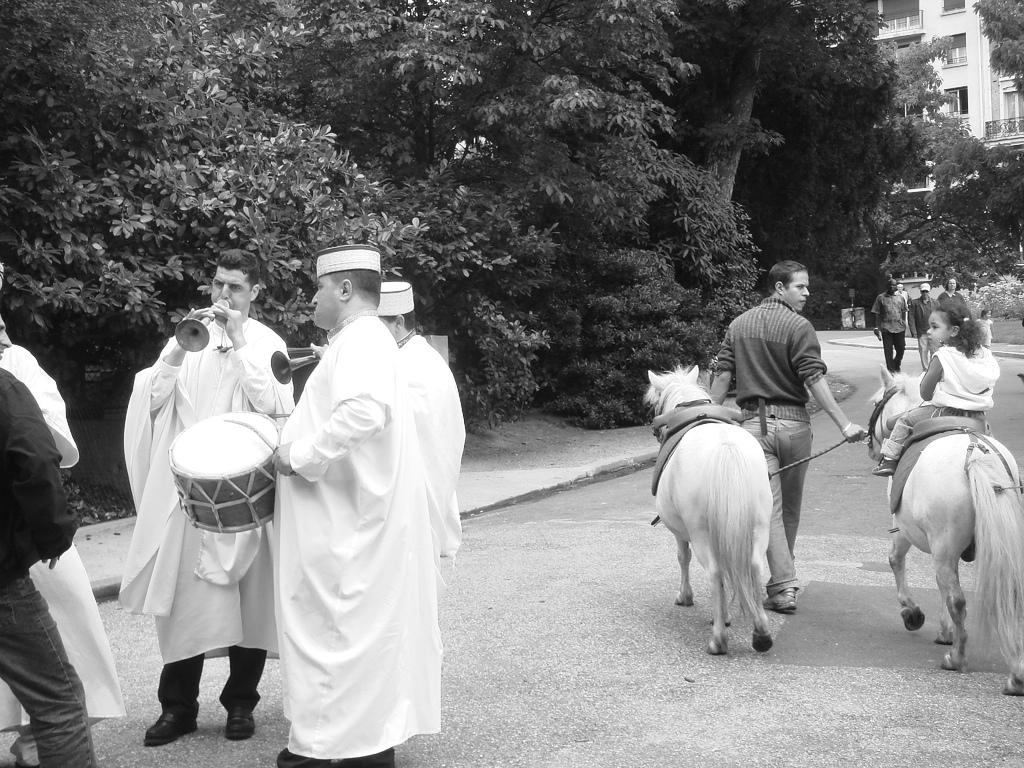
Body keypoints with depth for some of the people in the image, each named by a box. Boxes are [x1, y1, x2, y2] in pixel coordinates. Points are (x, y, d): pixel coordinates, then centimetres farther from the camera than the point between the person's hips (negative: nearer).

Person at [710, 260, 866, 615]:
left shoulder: (739, 324, 7)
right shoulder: (799, 326, -7)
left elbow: (723, 377, 5)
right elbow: (815, 380, -15)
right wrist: (844, 424, -16)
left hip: (755, 422, 2)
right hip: (794, 422, -2)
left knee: (769, 506, -1)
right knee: (790, 507, 15)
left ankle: (783, 586, -8)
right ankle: (781, 576, 30)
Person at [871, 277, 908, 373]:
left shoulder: (900, 298, 10)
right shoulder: (880, 298, 3)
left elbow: (904, 312, 15)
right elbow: (877, 314, 3)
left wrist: (904, 324, 7)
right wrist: (877, 328, -3)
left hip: (899, 328, 2)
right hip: (886, 328, -2)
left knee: (901, 349, 5)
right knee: (888, 351, 0)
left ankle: (896, 367, 28)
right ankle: (891, 370, 9)